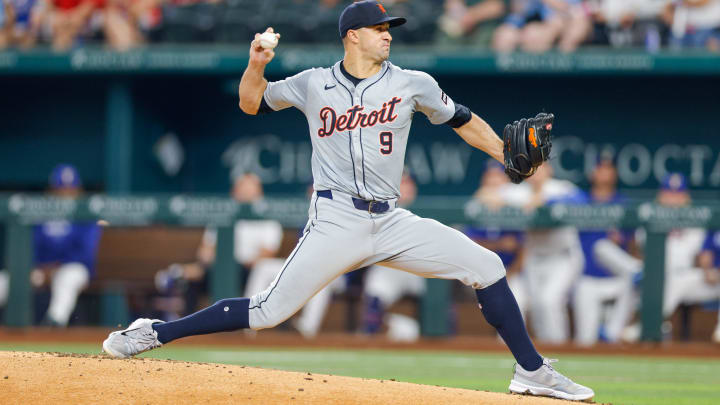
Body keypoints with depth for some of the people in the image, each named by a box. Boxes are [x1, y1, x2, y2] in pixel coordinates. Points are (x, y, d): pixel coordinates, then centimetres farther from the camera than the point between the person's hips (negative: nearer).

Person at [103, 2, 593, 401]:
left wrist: (510, 157, 4)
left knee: (486, 266, -7)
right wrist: (257, 64, -5)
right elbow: (252, 103, 15)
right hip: (336, 222, -3)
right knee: (270, 310, -11)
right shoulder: (314, 84, 5)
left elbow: (463, 121, 15)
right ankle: (154, 333, -2)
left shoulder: (413, 84, 6)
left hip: (391, 222, 3)